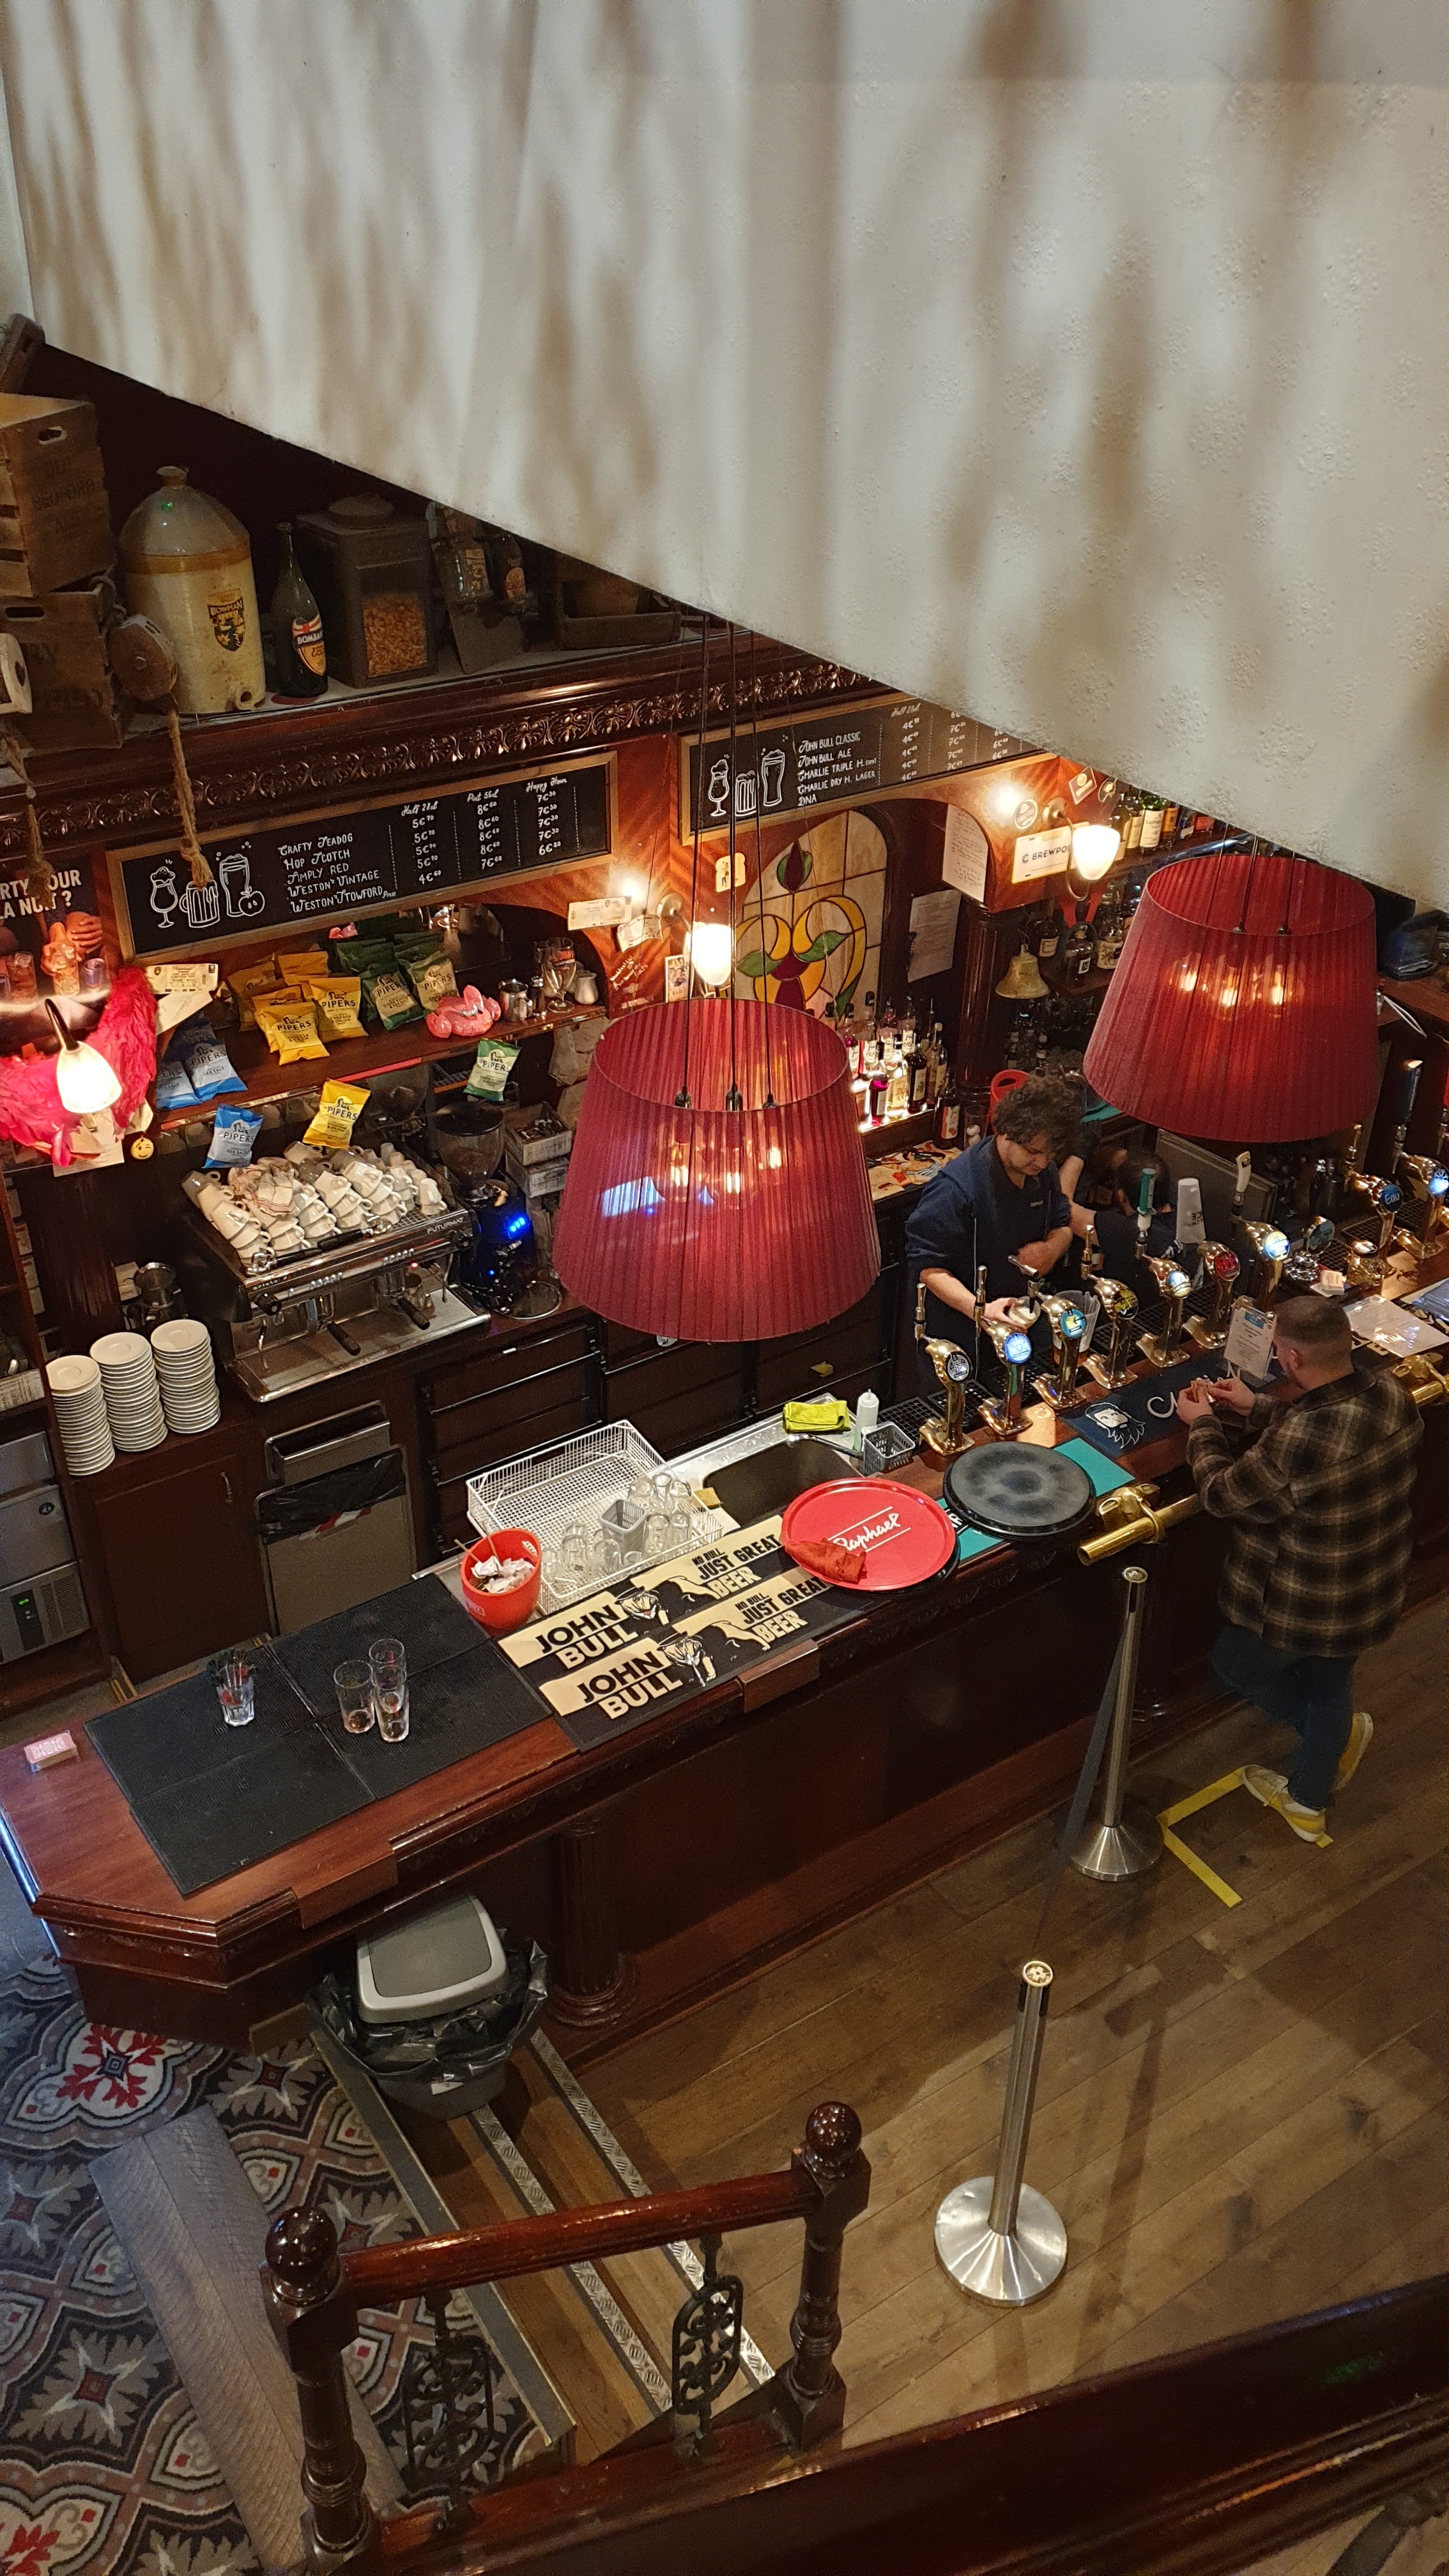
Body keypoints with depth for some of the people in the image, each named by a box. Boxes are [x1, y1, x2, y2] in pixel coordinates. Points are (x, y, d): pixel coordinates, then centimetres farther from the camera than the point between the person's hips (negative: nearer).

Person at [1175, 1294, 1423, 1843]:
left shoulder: (1296, 1447, -40)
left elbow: (1222, 1494, -21)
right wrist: (1257, 1409, 8)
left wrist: (1203, 1425, -5)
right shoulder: (1388, 1390, -16)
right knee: (1329, 1687, 29)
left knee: (1235, 1665, 24)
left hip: (1305, 1608, -7)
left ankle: (1339, 1732, 39)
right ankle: (1307, 1803, 52)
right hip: (1372, 1593, 7)